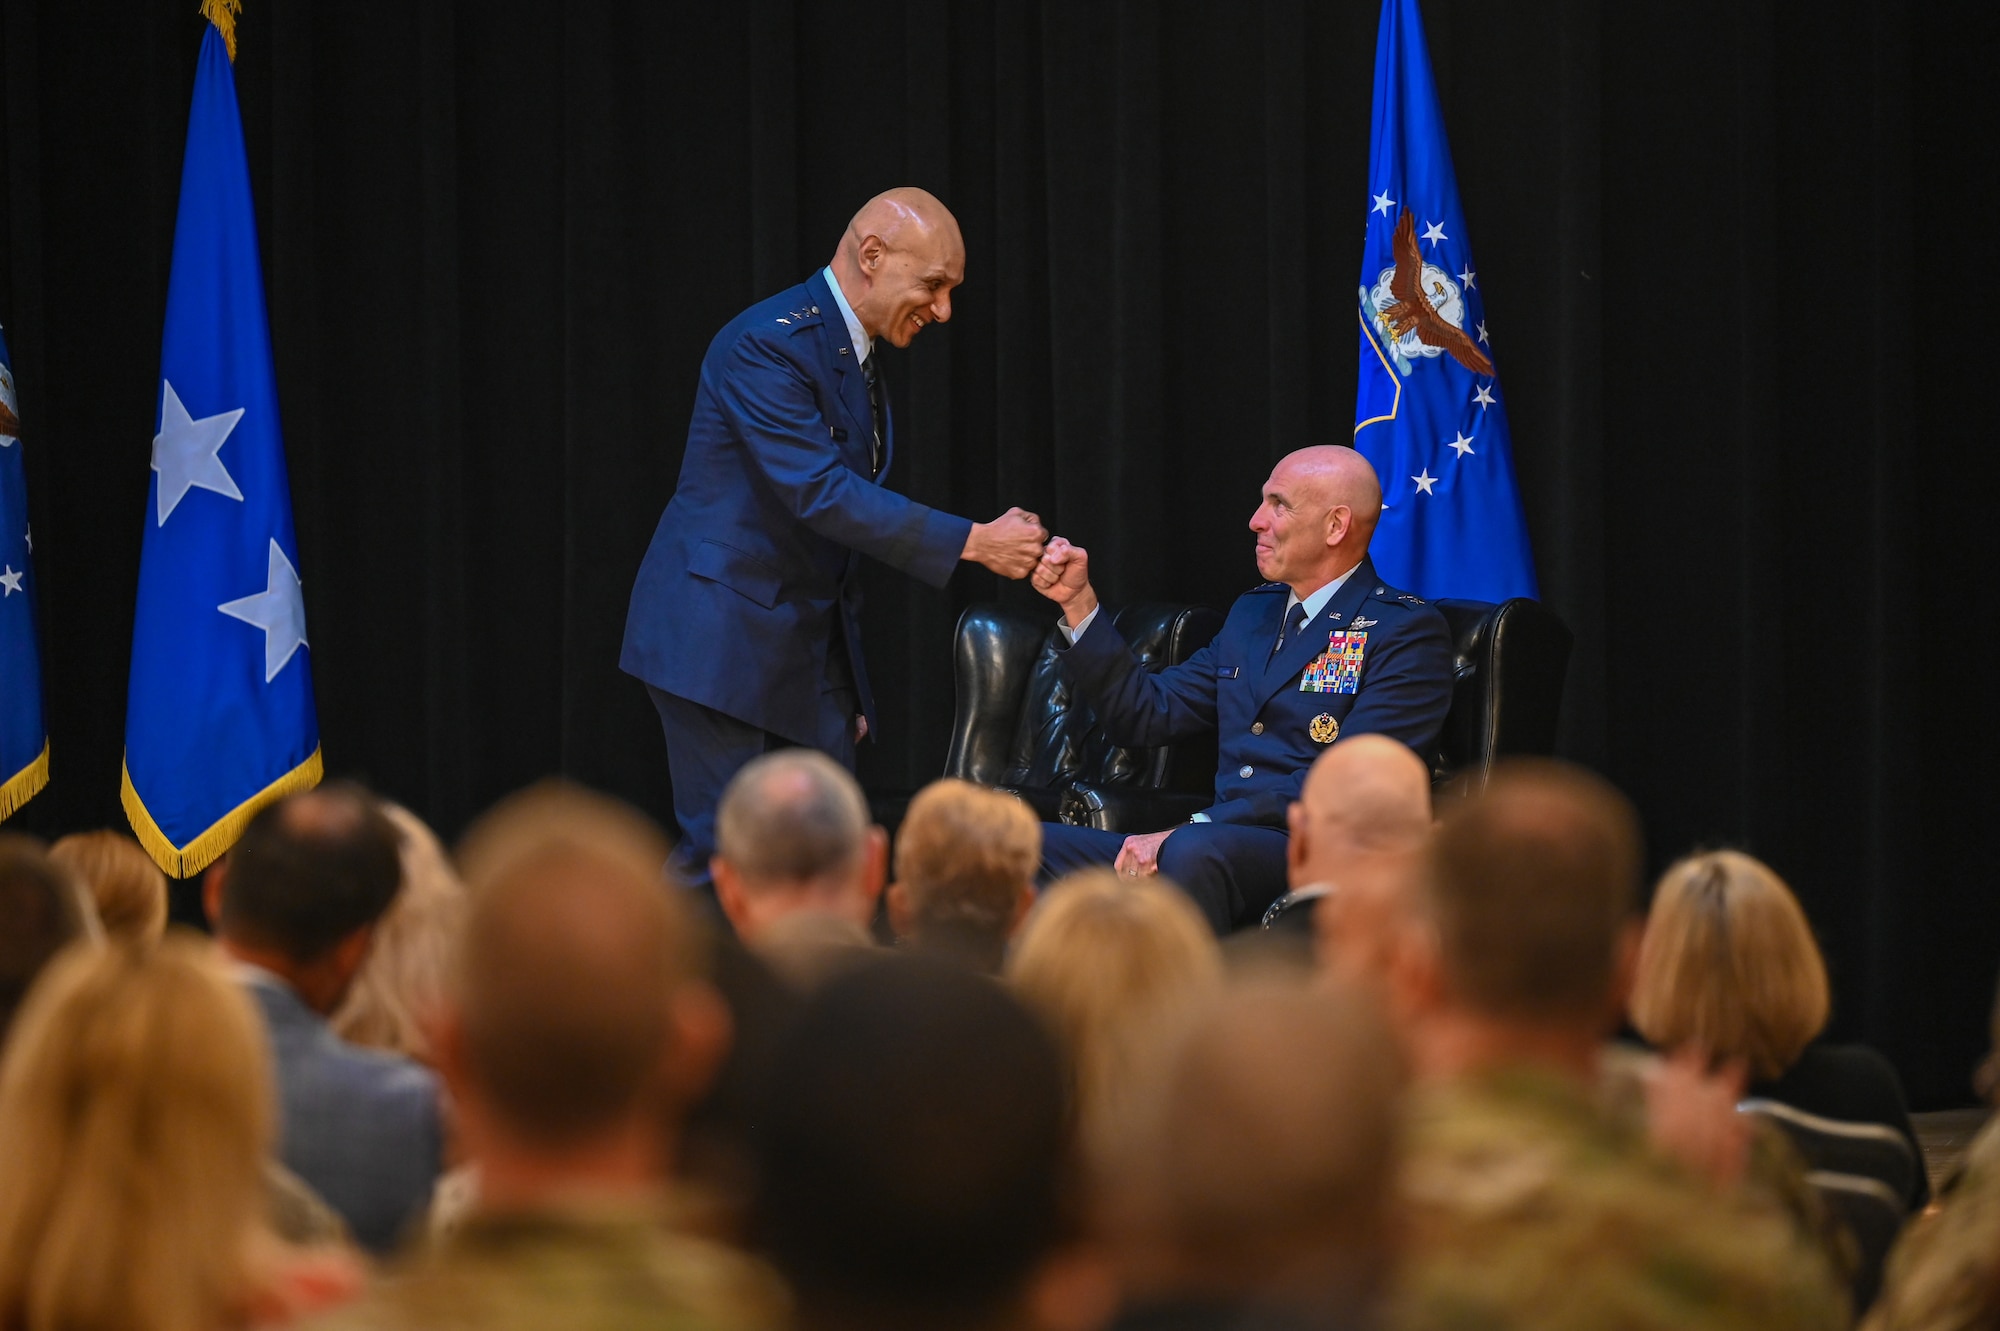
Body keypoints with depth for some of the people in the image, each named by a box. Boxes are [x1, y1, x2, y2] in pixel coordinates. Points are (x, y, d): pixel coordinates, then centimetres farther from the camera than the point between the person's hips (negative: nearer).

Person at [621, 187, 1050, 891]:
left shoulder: (857, 352, 13)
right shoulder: (766, 344, -17)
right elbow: (820, 492, -26)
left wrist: (848, 690, 19)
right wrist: (972, 542, -27)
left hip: (809, 641, 9)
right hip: (721, 636, -9)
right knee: (723, 855, -9)